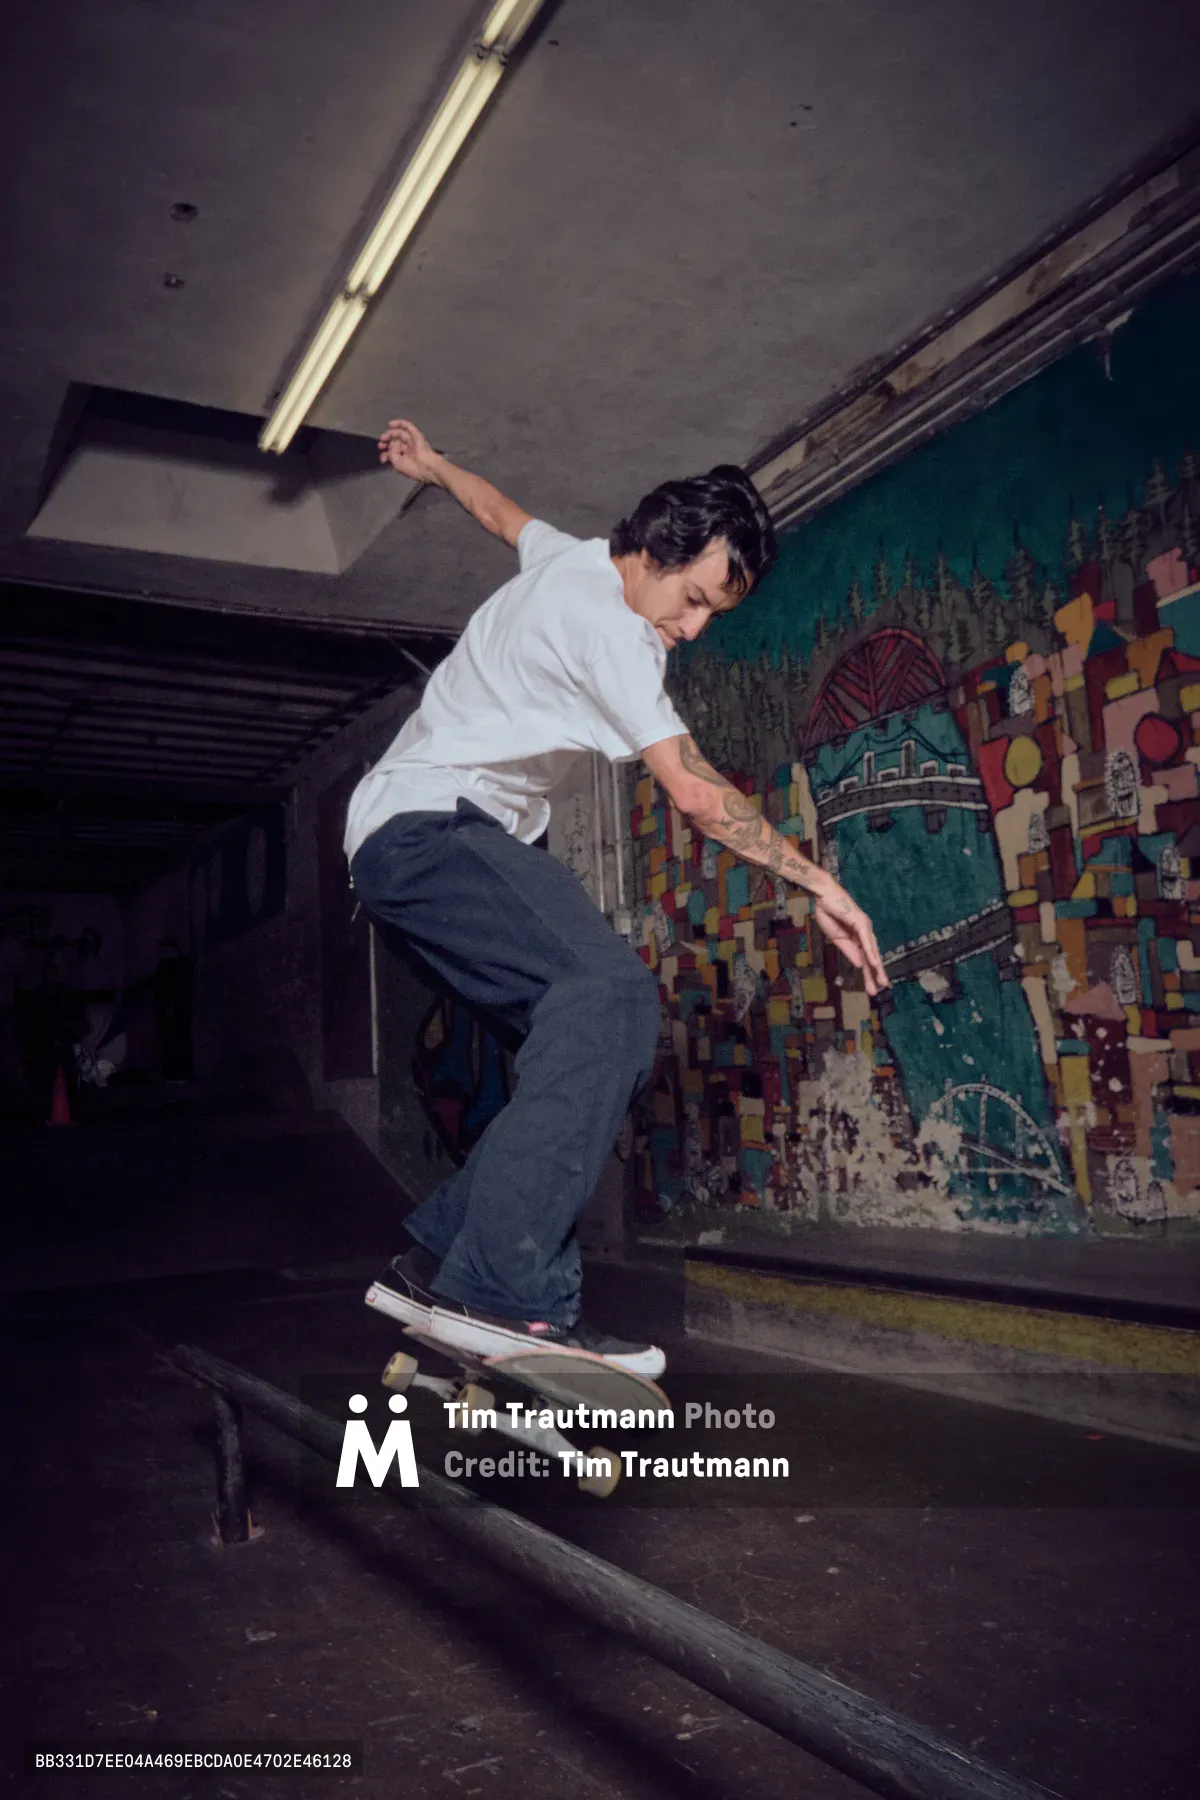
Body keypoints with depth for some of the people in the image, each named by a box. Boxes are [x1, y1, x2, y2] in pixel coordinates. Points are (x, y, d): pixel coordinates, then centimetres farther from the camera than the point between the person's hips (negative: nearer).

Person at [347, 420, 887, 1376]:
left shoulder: (572, 561, 14)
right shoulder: (606, 622, -16)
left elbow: (503, 510, 36)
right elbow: (697, 792, -19)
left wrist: (434, 463, 56)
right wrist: (820, 883, -13)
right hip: (424, 824, -10)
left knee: (598, 1045, -4)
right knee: (611, 989, -32)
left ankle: (438, 1256, -1)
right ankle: (507, 1288, -35)